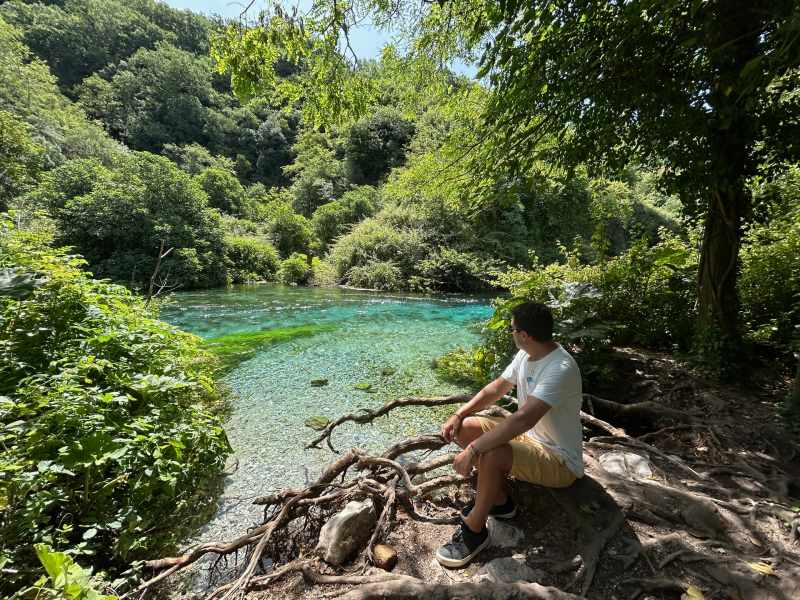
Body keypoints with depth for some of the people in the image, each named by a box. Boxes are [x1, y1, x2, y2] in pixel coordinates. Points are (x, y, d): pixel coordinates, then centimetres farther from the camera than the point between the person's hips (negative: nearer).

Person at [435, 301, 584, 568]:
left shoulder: (560, 369, -30)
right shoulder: (525, 355, -2)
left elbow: (523, 418, -40)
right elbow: (496, 388, 7)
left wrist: (473, 450, -37)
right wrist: (458, 415, -4)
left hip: (560, 460, -9)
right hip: (528, 435, 9)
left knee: (490, 455, -34)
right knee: (464, 428, -2)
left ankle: (474, 531, -8)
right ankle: (499, 500, 10)